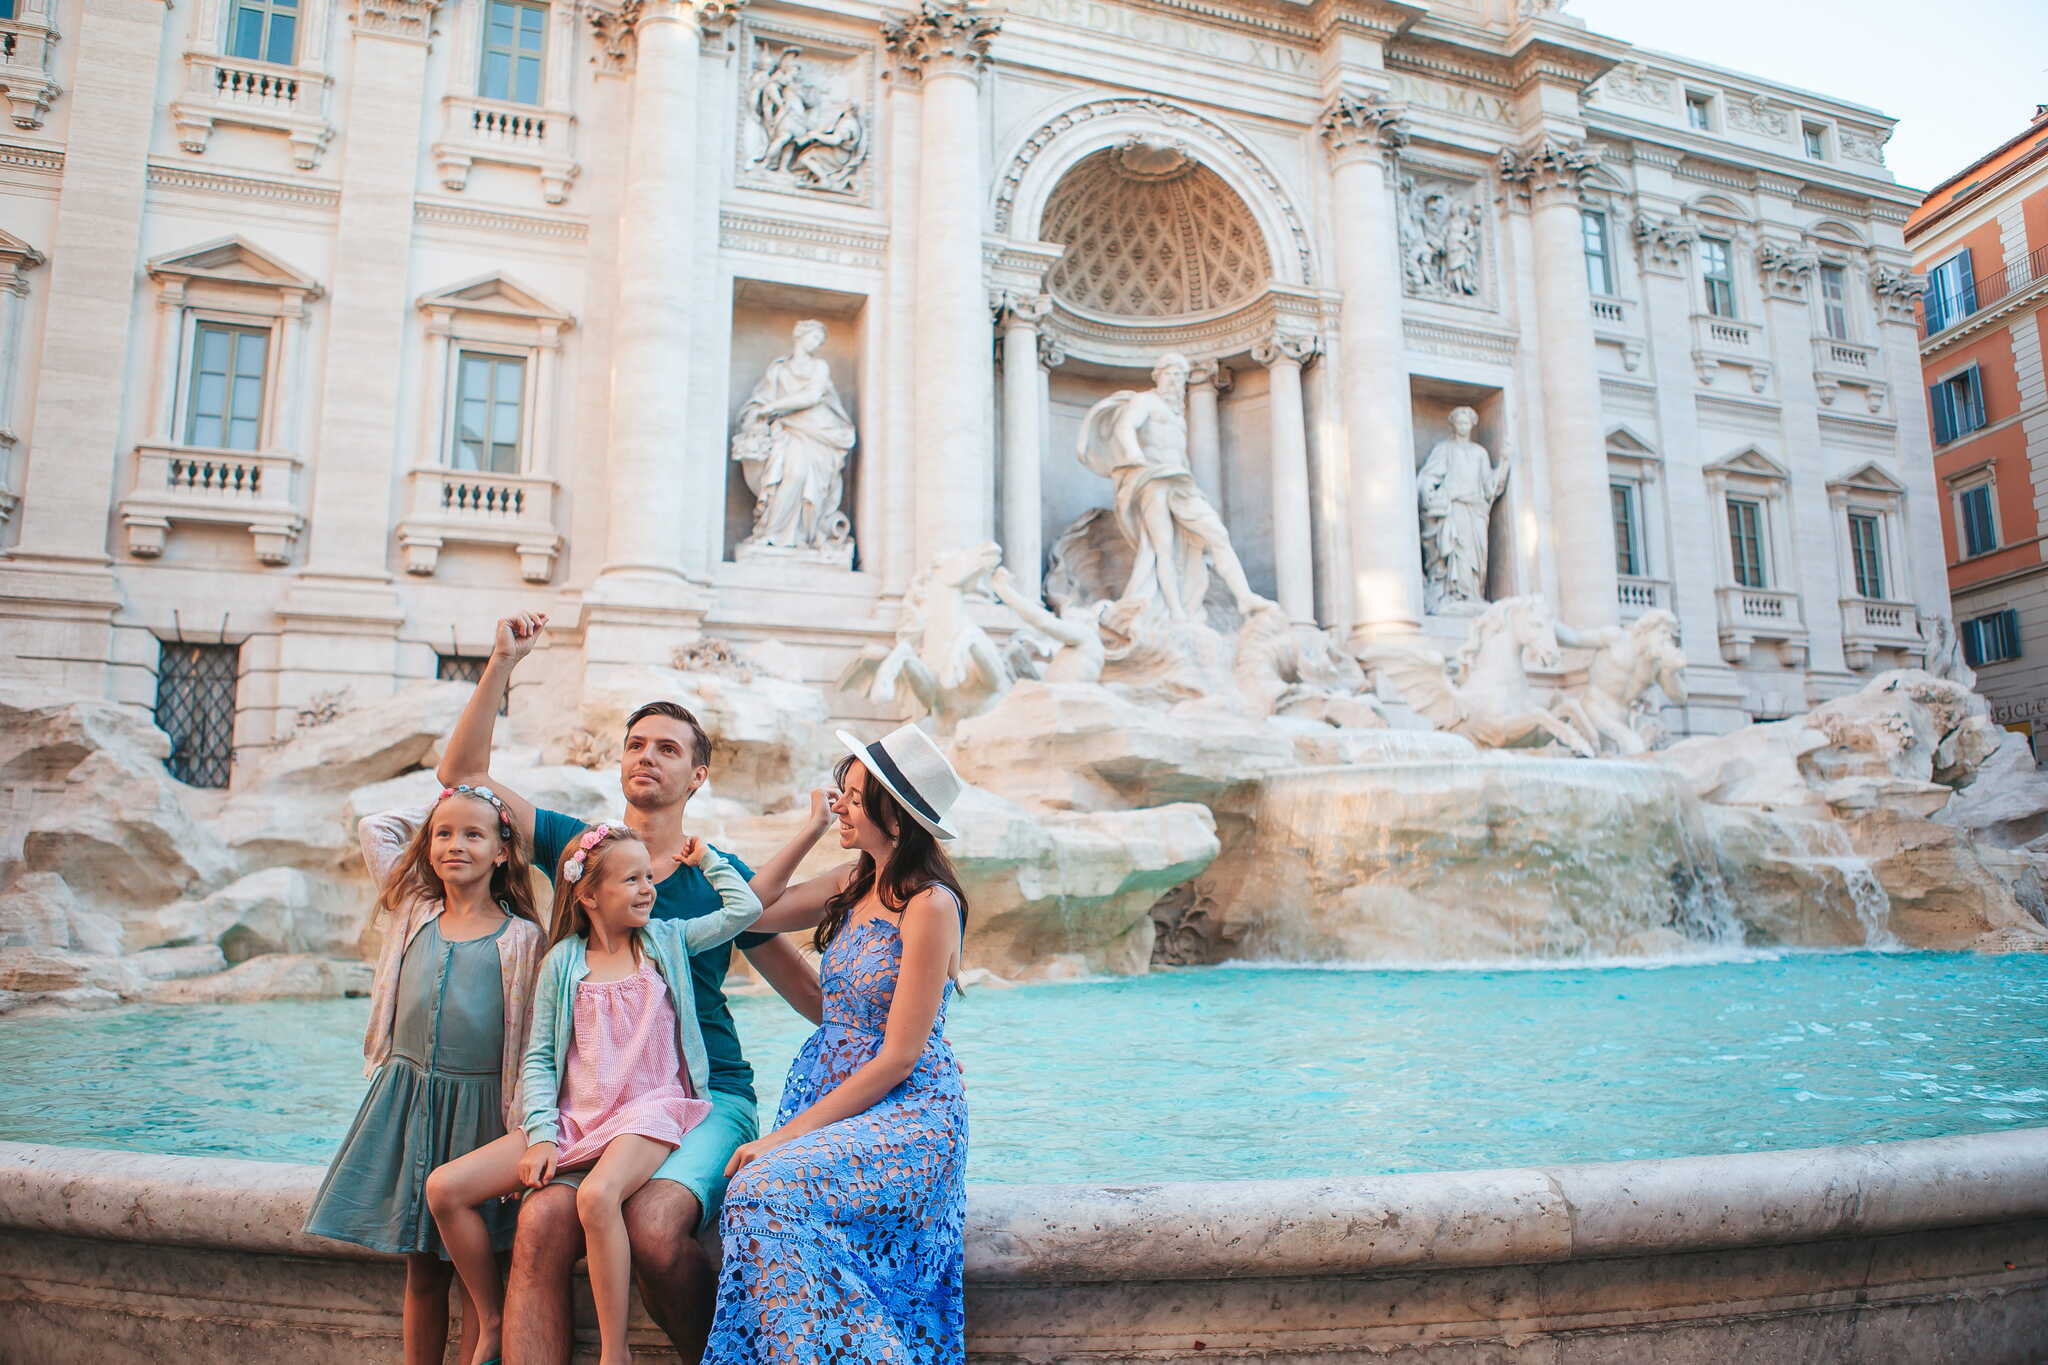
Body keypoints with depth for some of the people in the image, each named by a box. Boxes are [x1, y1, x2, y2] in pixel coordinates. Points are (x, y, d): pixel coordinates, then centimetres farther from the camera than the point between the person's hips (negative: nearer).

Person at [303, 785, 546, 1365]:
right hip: (406, 1098, 3)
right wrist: (437, 811, 17)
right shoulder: (412, 914, 9)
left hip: (479, 1109, -3)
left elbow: (530, 1041, -4)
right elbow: (373, 828, 19)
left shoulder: (522, 938, -2)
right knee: (421, 1266, 10)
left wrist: (525, 1126, -10)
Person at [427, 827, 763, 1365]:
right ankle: (492, 1321, 13)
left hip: (649, 1111, -3)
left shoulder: (668, 939, 6)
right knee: (445, 1187, -7)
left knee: (597, 1194, -36)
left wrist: (706, 857, 8)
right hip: (575, 1118, 4)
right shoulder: (563, 962, 6)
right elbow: (538, 1057, 6)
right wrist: (541, 1134, -5)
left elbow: (744, 908, -1)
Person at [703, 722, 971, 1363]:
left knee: (768, 1190, -29)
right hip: (829, 1095, 6)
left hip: (907, 1111, -6)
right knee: (756, 1194, -24)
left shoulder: (929, 906, -15)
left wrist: (789, 1134, -16)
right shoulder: (854, 883, 8)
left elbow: (898, 1058, -16)